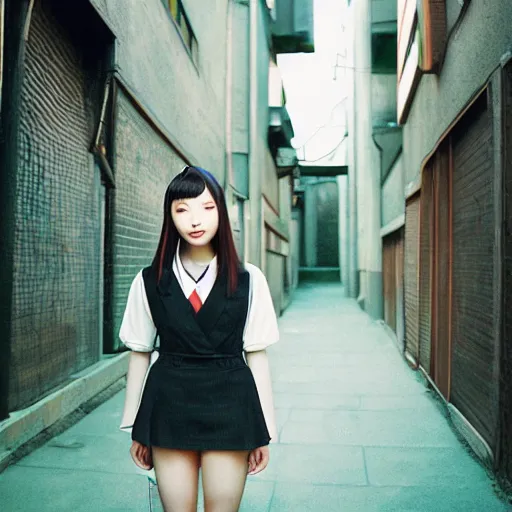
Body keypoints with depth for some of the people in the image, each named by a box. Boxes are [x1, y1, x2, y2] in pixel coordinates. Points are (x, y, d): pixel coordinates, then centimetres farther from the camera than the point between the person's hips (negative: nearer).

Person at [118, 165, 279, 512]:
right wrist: (135, 429, 8)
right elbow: (140, 354, 5)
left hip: (229, 407, 0)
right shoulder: (149, 281, 0)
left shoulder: (249, 280, -3)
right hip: (170, 406, 1)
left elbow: (256, 355, 1)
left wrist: (265, 432, 3)